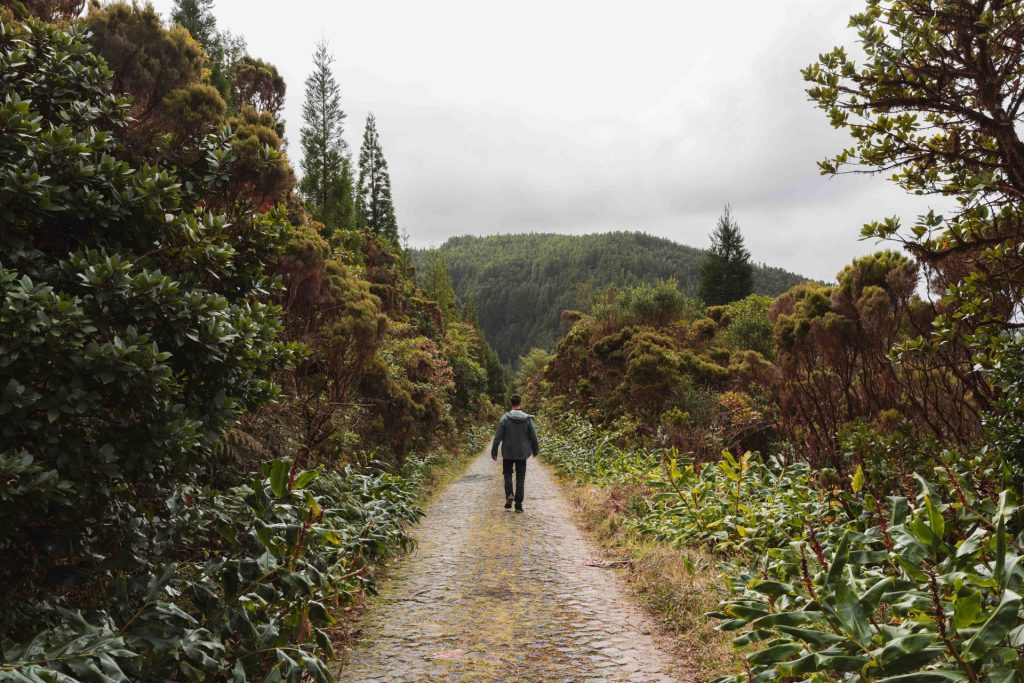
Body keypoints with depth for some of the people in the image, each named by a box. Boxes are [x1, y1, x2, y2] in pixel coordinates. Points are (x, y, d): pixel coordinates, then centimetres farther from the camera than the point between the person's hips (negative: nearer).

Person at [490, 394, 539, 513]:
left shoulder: (505, 418, -10)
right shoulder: (527, 419, -6)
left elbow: (498, 437, -8)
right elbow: (533, 437, 1)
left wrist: (494, 452, 1)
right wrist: (535, 450, 17)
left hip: (507, 453, -1)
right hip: (522, 453, 1)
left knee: (507, 474, 16)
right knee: (520, 478, 8)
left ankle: (509, 495, -7)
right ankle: (518, 504, 7)